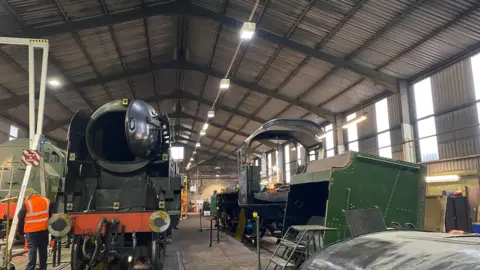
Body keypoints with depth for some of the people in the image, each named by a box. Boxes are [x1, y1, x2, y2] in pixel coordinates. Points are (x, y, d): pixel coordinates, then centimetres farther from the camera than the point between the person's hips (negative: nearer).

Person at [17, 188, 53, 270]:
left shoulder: (26, 204, -10)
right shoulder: (47, 201, 3)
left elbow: (20, 218, -3)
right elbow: (51, 215, 11)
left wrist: (20, 230, 10)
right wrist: (49, 226, 22)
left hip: (31, 231, -4)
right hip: (44, 230, 4)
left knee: (32, 250, -2)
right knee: (43, 250, 13)